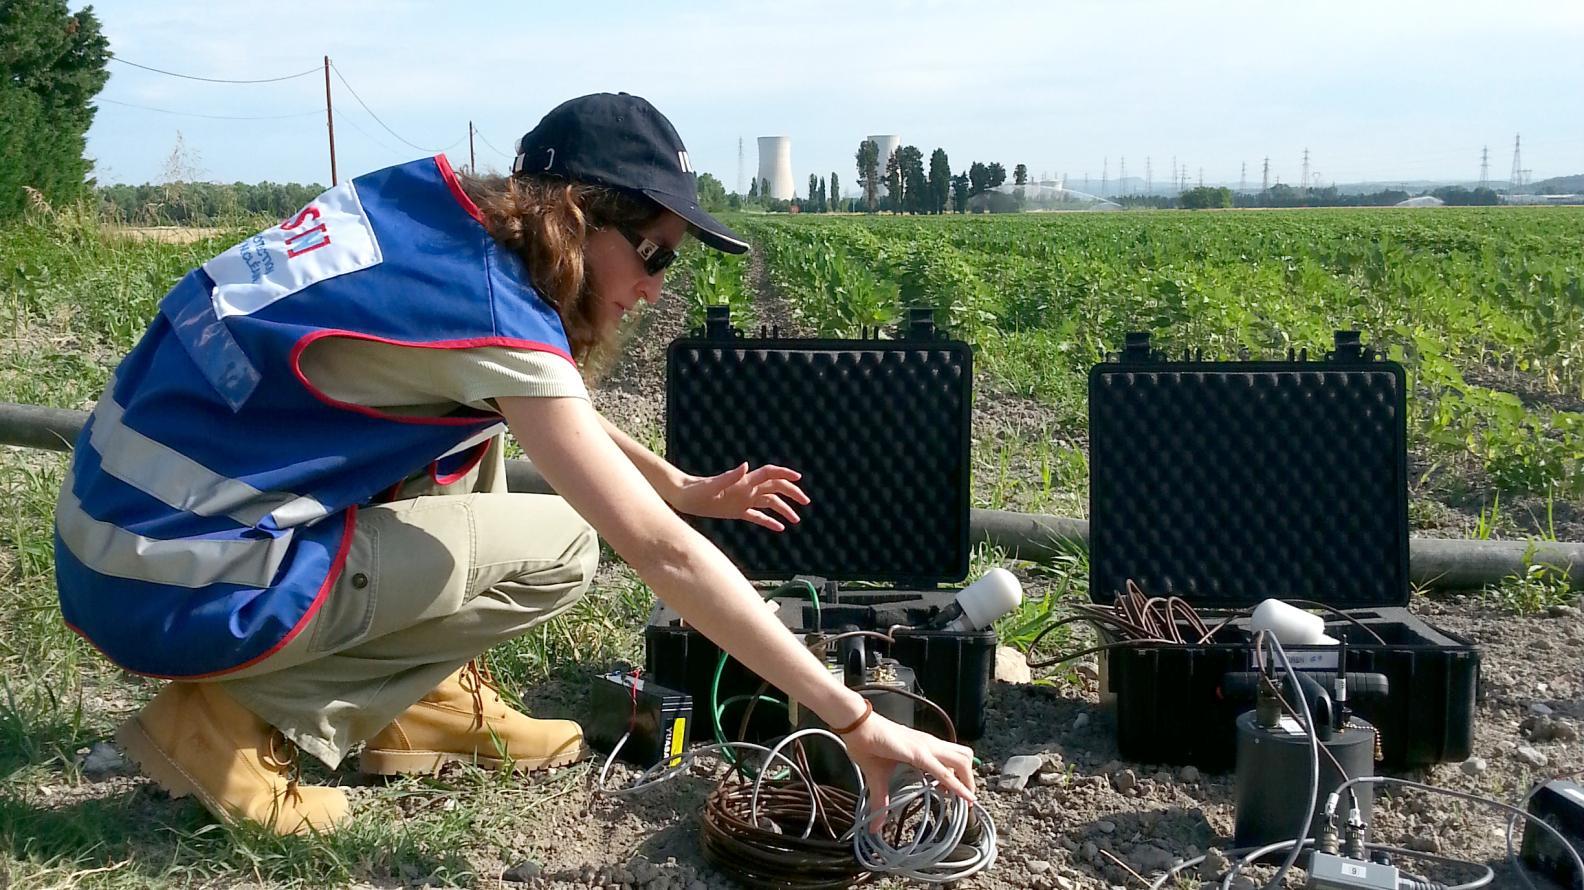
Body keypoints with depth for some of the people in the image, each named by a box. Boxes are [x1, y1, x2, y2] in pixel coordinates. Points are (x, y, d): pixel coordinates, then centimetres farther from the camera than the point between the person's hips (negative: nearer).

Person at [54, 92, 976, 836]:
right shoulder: (491, 314, -22)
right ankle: (243, 719, -3)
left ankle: (429, 695, 17)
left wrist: (681, 486, 14)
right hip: (172, 586, -8)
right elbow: (662, 552, -23)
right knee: (558, 550, -3)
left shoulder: (433, 203, 2)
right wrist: (856, 720, -18)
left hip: (128, 505, 9)